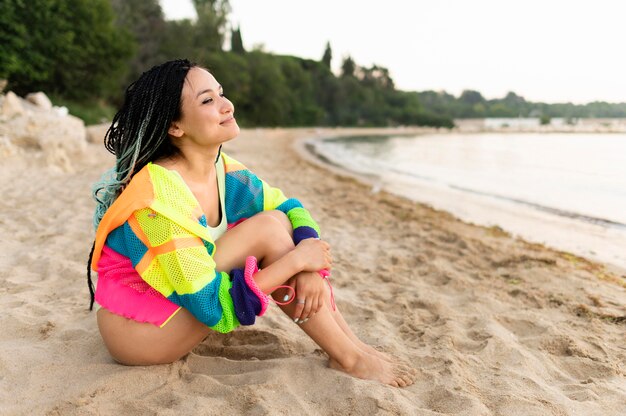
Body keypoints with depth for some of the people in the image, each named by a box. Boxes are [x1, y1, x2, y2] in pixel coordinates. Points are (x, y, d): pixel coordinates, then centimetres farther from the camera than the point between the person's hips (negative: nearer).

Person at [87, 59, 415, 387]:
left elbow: (290, 208, 3)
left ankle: (353, 343, -5)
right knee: (269, 228, -22)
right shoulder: (160, 199, -29)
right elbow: (216, 308, -30)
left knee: (279, 221, -8)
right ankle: (348, 359, -11)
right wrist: (297, 259, -25)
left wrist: (311, 267, -16)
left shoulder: (224, 172, -6)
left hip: (181, 304, 7)